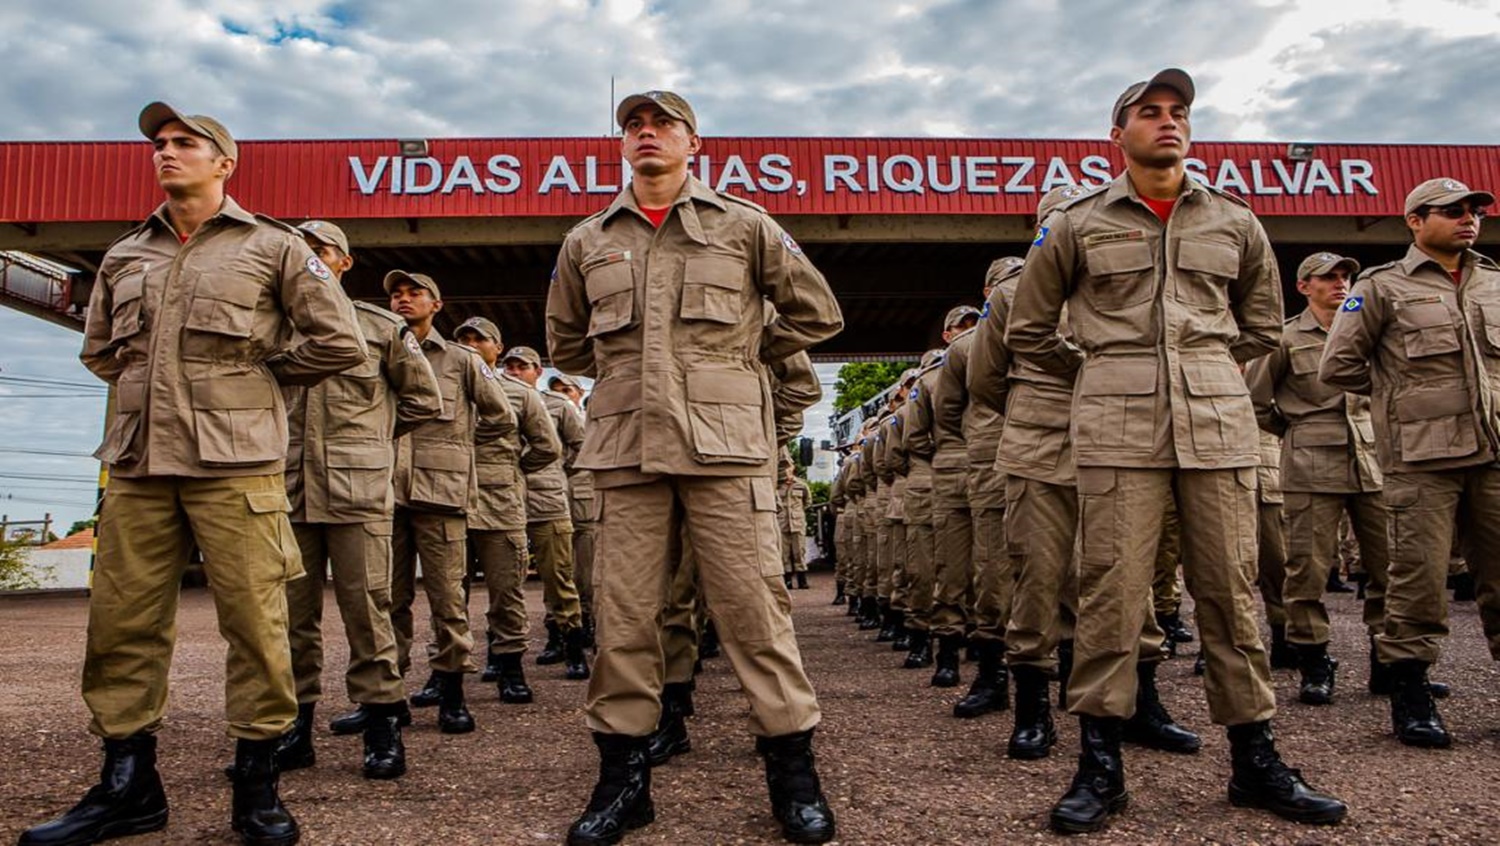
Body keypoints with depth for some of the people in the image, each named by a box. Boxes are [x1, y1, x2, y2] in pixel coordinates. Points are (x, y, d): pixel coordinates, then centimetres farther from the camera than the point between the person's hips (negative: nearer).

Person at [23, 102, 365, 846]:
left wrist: (256, 375, 6)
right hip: (137, 464, 5)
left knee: (253, 622, -4)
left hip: (234, 463, -5)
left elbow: (340, 342, 1)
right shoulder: (123, 257, 18)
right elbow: (99, 350, 30)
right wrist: (148, 381, 16)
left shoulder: (272, 247, 5)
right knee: (121, 623, 6)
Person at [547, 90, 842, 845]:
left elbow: (816, 312, 13)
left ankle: (791, 767, 11)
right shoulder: (586, 242, 15)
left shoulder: (743, 225, 8)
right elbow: (564, 340, 27)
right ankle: (623, 774, 18)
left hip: (724, 441, -2)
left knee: (752, 604, -2)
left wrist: (742, 358, 11)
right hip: (625, 447, 3)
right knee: (623, 612, 5)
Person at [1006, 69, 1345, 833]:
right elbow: (1027, 330, 15)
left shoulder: (1235, 222, 14)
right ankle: (1100, 765, 6)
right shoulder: (1076, 226, 8)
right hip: (1117, 429, -2)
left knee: (1230, 592, 6)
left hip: (1219, 424, 3)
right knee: (1110, 592, -4)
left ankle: (1255, 759, 18)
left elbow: (1263, 324, 26)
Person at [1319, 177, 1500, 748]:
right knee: (1419, 579, -3)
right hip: (1421, 459, -5)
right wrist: (1399, 394, 7)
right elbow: (1337, 367, 1)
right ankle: (1410, 700, 7)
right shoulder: (1384, 287, 3)